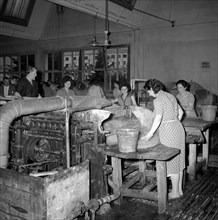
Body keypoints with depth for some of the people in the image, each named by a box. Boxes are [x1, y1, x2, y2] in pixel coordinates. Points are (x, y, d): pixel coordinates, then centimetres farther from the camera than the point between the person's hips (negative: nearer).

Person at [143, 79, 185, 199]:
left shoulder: (158, 100, -14)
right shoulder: (170, 96, 12)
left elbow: (158, 118, -26)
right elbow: (180, 112, 18)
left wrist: (150, 133, -24)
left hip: (168, 131, -9)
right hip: (178, 128, 9)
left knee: (171, 161, 3)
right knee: (178, 160, 15)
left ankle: (175, 192, 15)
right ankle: (180, 189, 27)